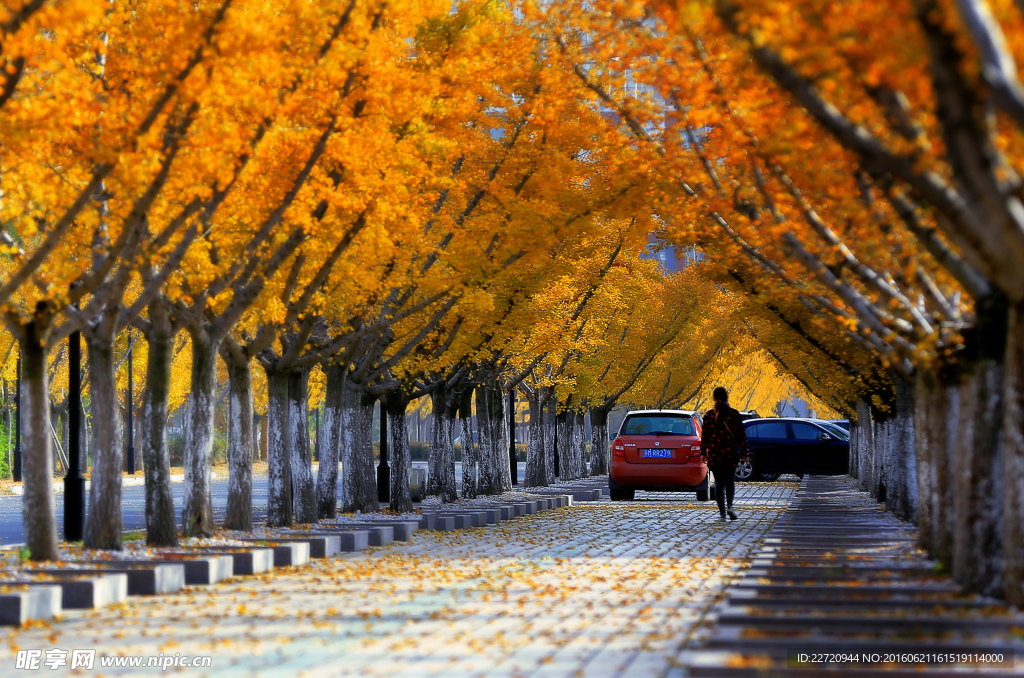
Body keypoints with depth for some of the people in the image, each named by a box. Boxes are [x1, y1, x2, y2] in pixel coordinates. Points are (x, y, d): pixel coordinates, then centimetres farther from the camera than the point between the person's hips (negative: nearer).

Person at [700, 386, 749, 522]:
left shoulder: (709, 415, -3)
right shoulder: (734, 414, -4)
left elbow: (705, 435, 0)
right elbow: (741, 435, -3)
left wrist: (703, 452, 9)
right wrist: (744, 453, 3)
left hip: (715, 454, 0)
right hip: (731, 454, 0)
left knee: (719, 484, 6)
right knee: (730, 482, 16)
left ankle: (722, 513, 0)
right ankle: (729, 506, -5)